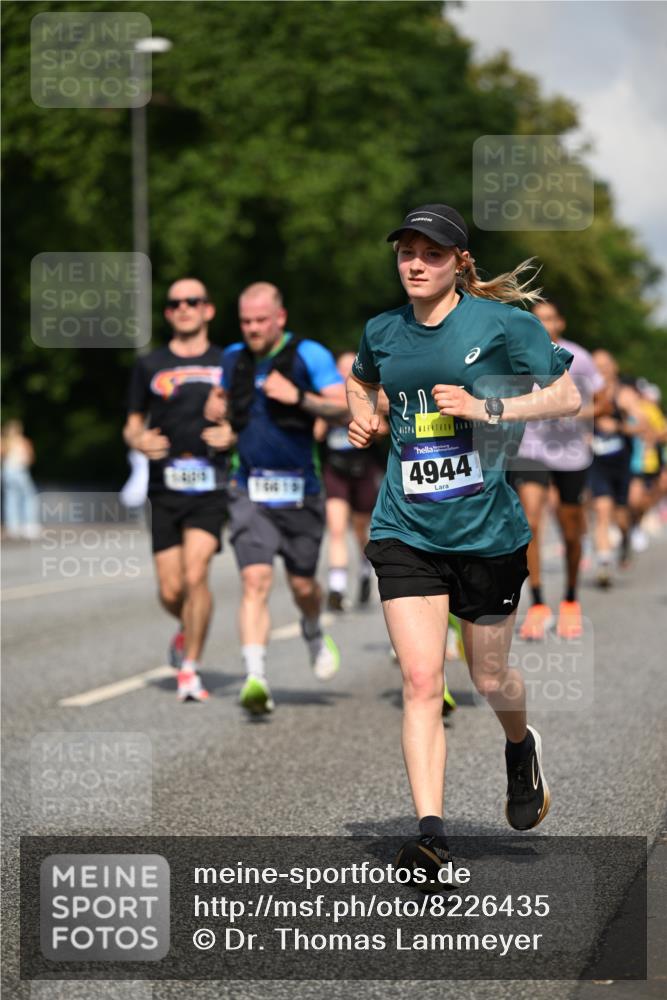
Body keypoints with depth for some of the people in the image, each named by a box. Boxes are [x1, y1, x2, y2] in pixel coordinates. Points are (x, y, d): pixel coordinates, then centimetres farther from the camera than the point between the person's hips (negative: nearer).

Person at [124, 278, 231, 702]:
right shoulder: (150, 366, 11)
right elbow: (132, 425, 16)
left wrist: (232, 435, -8)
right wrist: (139, 439, -7)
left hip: (211, 487, -2)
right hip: (164, 488, 2)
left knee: (195, 573, -18)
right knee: (171, 590, -1)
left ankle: (191, 668, -6)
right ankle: (189, 628, 33)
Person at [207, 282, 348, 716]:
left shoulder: (309, 355, -6)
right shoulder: (234, 358, 8)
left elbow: (345, 405, -15)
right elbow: (221, 397, 30)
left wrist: (299, 398, -28)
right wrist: (216, 408, 7)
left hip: (299, 489, -2)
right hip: (250, 492, 2)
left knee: (302, 585, 10)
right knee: (256, 581, -16)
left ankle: (314, 633, 46)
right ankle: (256, 678, -24)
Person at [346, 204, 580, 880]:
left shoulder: (503, 322, -6)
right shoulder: (383, 332, 7)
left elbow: (568, 397, -6)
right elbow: (361, 379, 30)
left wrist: (488, 408, -18)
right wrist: (361, 414, 8)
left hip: (487, 527, -2)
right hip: (406, 530, 2)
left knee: (489, 678, 13)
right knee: (420, 680, -12)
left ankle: (521, 748, 48)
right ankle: (431, 831, -15)